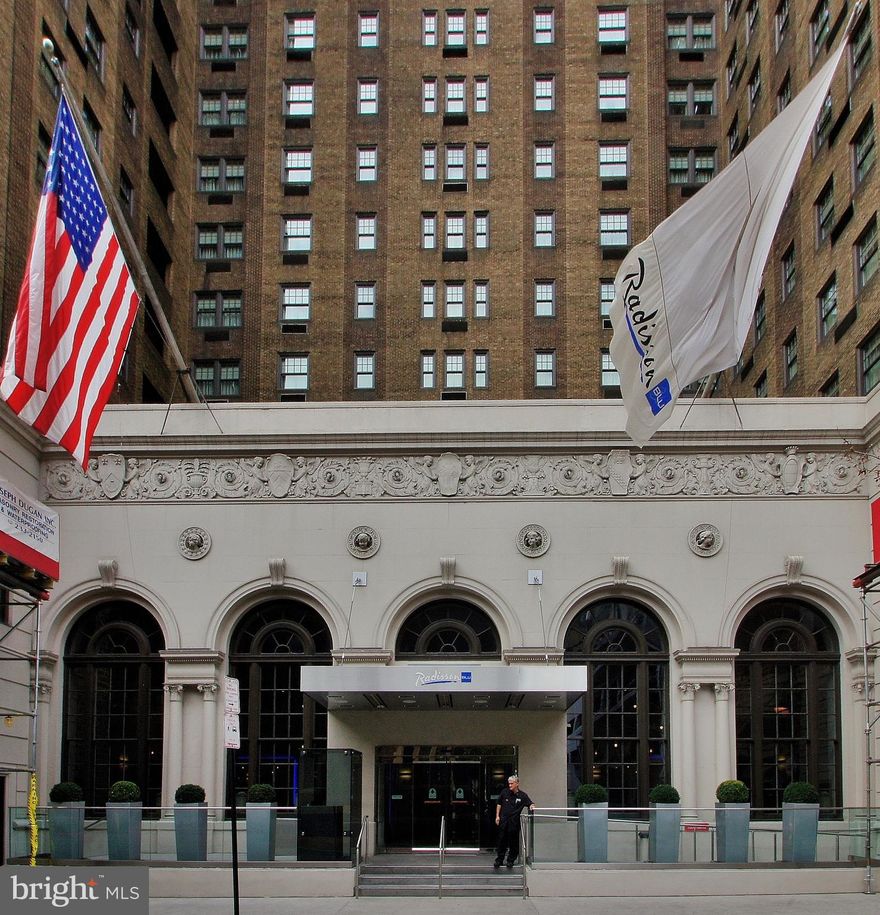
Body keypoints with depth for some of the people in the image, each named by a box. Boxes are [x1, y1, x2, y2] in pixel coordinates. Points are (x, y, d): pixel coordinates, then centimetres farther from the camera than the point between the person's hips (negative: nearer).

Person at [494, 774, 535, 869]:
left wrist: (531, 806, -25)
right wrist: (497, 816, 5)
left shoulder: (522, 795, 0)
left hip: (514, 822, -1)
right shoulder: (504, 792, 3)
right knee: (501, 841, 4)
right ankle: (499, 860, 14)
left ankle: (510, 860, 17)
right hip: (503, 821, 1)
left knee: (513, 843, 4)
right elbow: (499, 804, 10)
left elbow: (530, 804, 0)